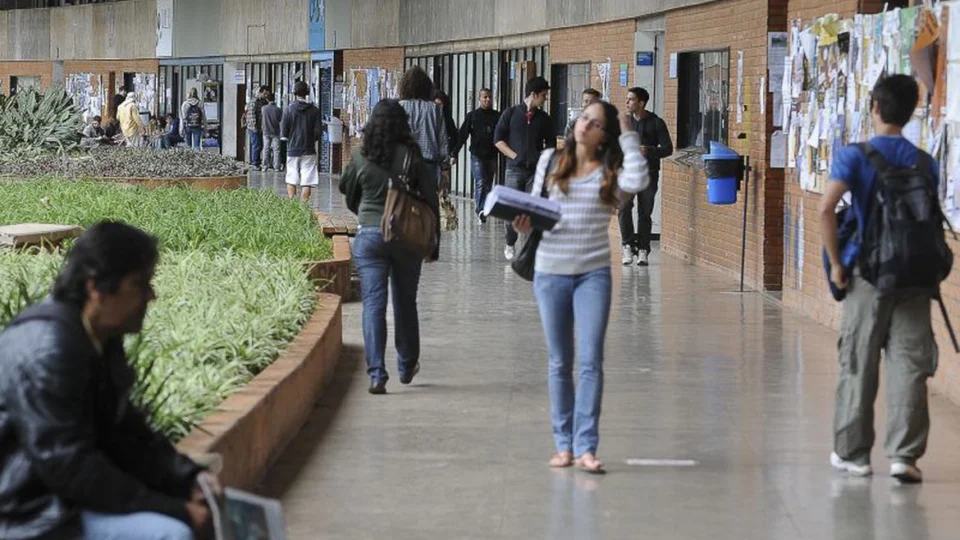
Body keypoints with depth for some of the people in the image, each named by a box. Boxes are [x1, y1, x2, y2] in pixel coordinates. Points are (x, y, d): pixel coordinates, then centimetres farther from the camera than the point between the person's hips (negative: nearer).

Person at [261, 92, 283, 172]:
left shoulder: (264, 108, -8)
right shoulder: (277, 109, -13)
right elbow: (281, 120, -5)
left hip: (266, 132, 2)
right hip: (275, 132, -2)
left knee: (266, 149, 9)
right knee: (276, 149, 4)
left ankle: (265, 166, 8)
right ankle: (277, 166, 2)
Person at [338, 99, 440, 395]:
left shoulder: (361, 157, -3)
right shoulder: (412, 156, -5)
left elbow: (348, 192, 12)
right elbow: (431, 199, -3)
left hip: (369, 236, 0)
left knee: (373, 304, -2)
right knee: (405, 303, 16)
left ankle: (376, 374, -12)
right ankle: (407, 366, 31)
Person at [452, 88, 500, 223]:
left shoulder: (497, 116, 8)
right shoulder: (472, 116, 2)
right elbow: (462, 135, -1)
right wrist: (454, 153, -8)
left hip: (492, 155, 3)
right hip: (477, 155, -3)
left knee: (488, 185, 6)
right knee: (480, 182, -14)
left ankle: (481, 211, 15)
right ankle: (481, 210, -19)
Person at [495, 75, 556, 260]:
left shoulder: (543, 118, 10)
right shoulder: (510, 114, 2)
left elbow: (551, 143, 17)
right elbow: (498, 139, 2)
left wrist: (544, 159, 1)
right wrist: (514, 155, -6)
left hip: (536, 169, 2)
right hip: (515, 169, -2)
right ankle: (510, 244, 16)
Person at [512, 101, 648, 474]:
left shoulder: (610, 172, 1)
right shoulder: (550, 161, 8)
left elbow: (638, 181, -20)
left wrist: (628, 135, -9)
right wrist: (525, 224, -10)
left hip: (593, 274, -2)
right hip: (550, 272, 2)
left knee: (590, 361, -9)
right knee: (559, 363, 8)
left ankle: (585, 447, -9)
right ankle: (563, 444, 15)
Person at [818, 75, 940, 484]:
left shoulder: (855, 156, -4)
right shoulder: (925, 162, 5)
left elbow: (826, 208, -17)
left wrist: (836, 262, -9)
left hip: (868, 273, -2)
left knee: (858, 365, 8)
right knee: (909, 365, 2)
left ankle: (852, 453, 15)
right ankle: (904, 455, -2)